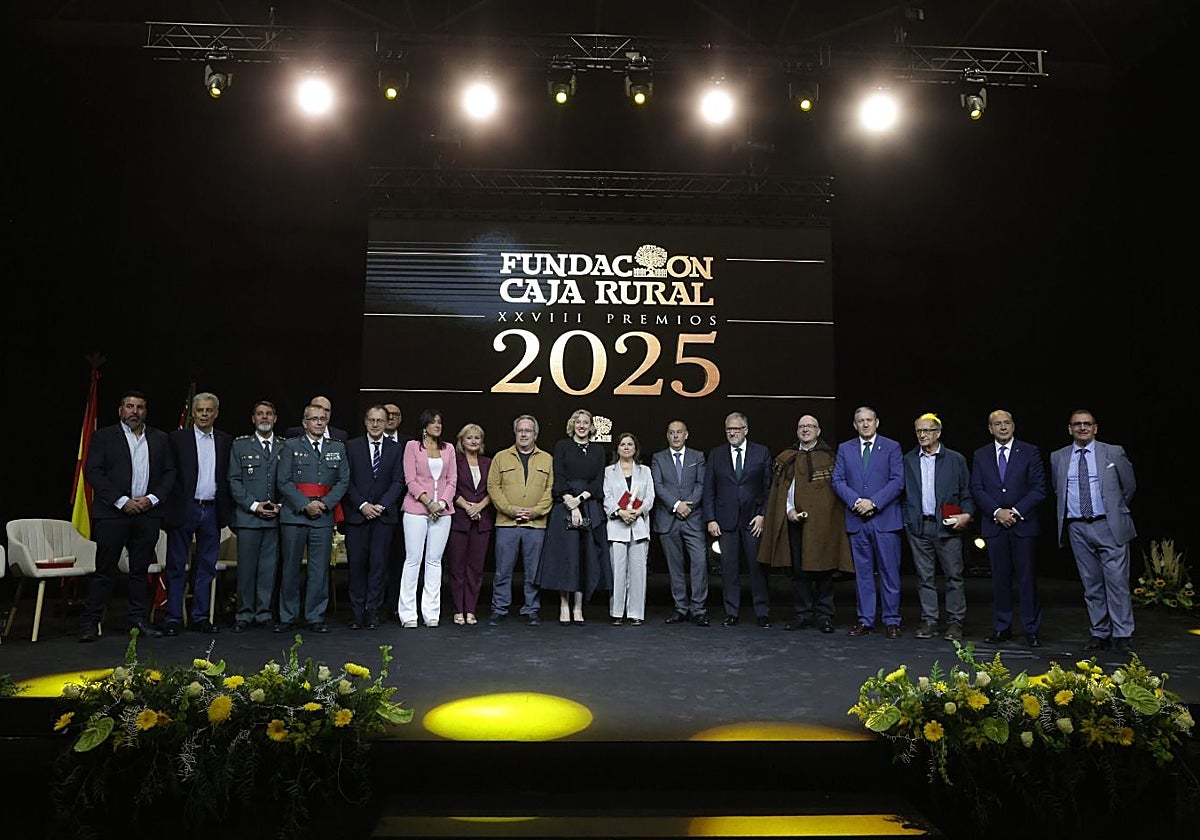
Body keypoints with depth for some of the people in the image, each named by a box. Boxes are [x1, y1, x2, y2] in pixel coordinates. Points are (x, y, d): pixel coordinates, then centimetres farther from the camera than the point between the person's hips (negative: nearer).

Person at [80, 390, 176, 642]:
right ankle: (90, 623, 8)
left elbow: (169, 473, 10)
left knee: (140, 569, 9)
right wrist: (122, 501, -12)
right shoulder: (103, 436, 4)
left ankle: (139, 619, 16)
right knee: (104, 569, 0)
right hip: (112, 512, -3)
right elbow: (93, 472, -5)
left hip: (148, 513, 3)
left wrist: (152, 498, -6)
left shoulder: (160, 439, 12)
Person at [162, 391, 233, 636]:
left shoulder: (225, 441, 8)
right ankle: (173, 618, 11)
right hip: (183, 509, -3)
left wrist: (228, 511, 2)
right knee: (176, 567, 4)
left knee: (206, 567, 9)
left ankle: (200, 617, 18)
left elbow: (228, 477, 9)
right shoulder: (177, 438, 0)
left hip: (212, 510, 3)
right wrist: (168, 510, -8)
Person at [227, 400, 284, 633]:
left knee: (269, 568, 4)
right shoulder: (240, 445, 8)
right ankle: (244, 615, 11)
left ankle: (264, 614, 13)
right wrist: (254, 505, -7)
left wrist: (280, 505, -4)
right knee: (246, 567, 0)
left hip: (275, 518, 1)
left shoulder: (284, 447, 11)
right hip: (248, 517, -1)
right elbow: (234, 481, 2)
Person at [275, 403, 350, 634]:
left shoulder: (338, 448, 12)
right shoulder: (291, 446, 5)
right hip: (294, 513, -2)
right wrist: (305, 505, -11)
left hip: (324, 515, 2)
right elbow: (283, 481, -2)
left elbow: (343, 481, 7)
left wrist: (325, 503, -7)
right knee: (291, 566, 4)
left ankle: (316, 617, 11)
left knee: (320, 567, 3)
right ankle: (287, 617, 14)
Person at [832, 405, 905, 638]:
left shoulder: (892, 447, 5)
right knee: (862, 572, 7)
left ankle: (891, 620, 9)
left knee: (889, 572, 0)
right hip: (856, 520, 2)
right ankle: (865, 620, 14)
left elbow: (897, 481, -4)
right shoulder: (844, 449, 11)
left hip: (885, 518, -2)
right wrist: (856, 501, -10)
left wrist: (874, 502, -14)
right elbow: (838, 481, 5)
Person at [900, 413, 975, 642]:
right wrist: (906, 519, 4)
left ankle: (955, 622, 10)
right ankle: (929, 621, 13)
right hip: (918, 527, 2)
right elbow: (903, 493, 12)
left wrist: (967, 514, -10)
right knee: (925, 577, 6)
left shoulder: (956, 459, 4)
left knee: (954, 575, 1)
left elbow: (967, 492, 5)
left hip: (947, 526, -2)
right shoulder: (908, 460, 10)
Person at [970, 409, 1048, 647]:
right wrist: (997, 512, -10)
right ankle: (1002, 628, 14)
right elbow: (977, 489, 3)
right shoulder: (980, 455, 9)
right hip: (993, 525, 2)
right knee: (1000, 578, 6)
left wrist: (1015, 511, -11)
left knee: (1027, 577, 1)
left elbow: (1039, 489, -2)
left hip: (1023, 524, -2)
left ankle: (1032, 629, 11)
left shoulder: (1030, 452, 3)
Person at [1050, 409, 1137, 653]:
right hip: (1077, 528, 3)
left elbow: (1129, 486, 12)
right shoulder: (1058, 458, 8)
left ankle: (1122, 635, 4)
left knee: (1117, 581, -5)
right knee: (1091, 585, 8)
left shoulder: (1114, 453, 2)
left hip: (1109, 526, -2)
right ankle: (1100, 634, 15)